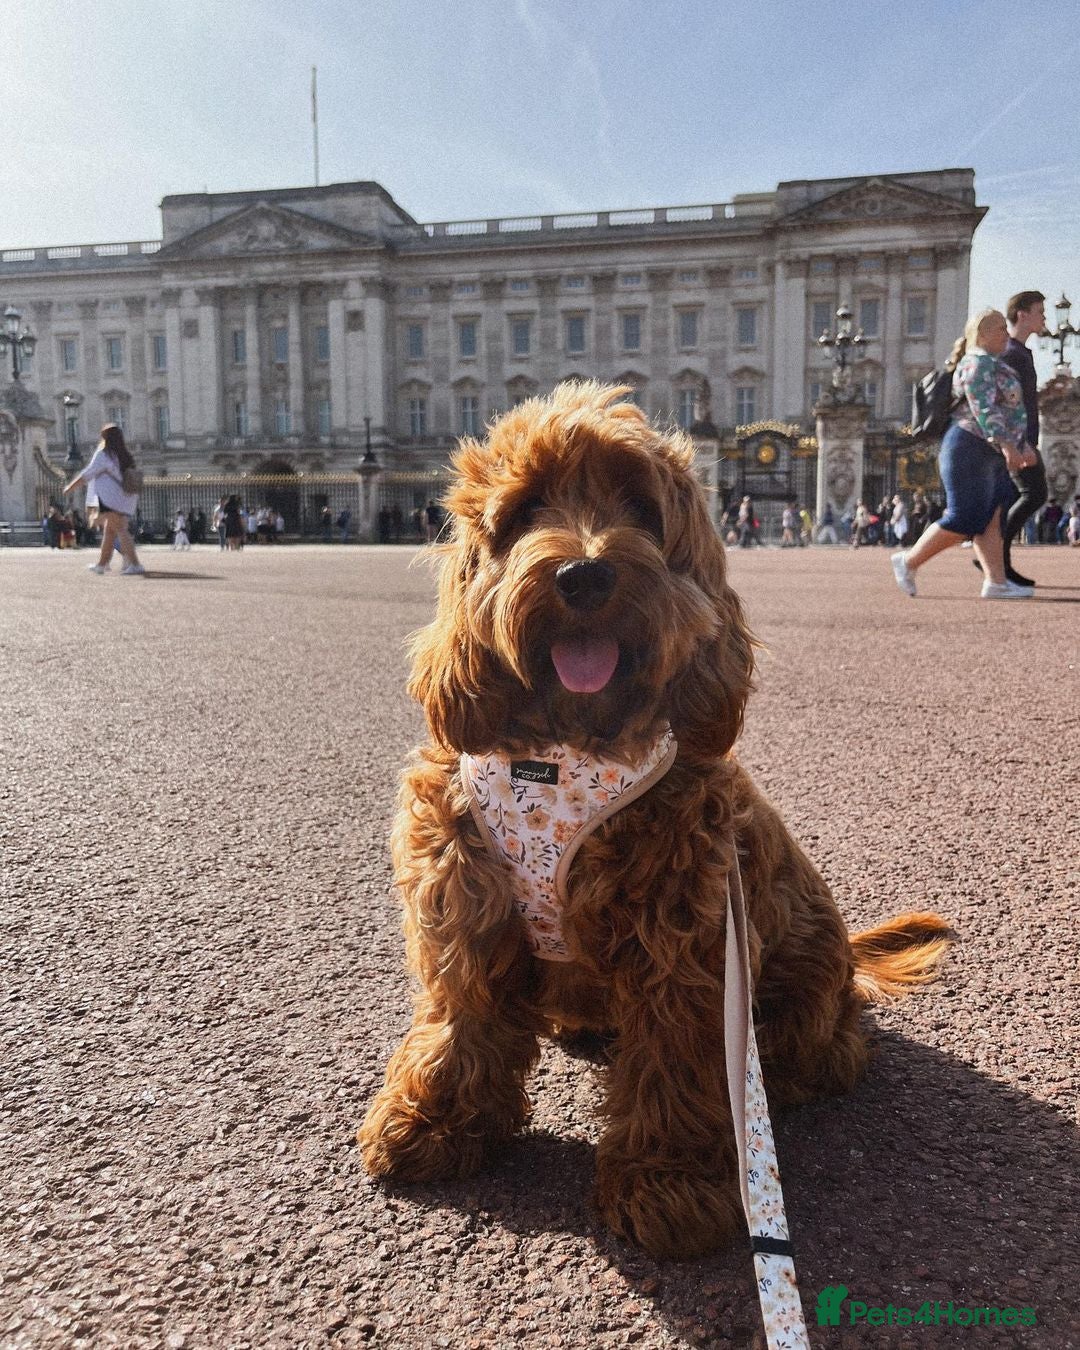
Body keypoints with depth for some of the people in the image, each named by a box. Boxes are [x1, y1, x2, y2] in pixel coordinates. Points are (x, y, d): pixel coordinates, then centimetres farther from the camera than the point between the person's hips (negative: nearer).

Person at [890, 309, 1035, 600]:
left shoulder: (993, 366, 23)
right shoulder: (977, 363, -11)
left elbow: (1006, 412, 26)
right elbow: (984, 409, -22)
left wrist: (1023, 444, 22)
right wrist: (1007, 445, -29)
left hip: (989, 456, 10)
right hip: (969, 449, -10)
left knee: (992, 519, 1)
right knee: (964, 519, -10)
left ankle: (996, 582, -3)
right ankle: (908, 561, 0)